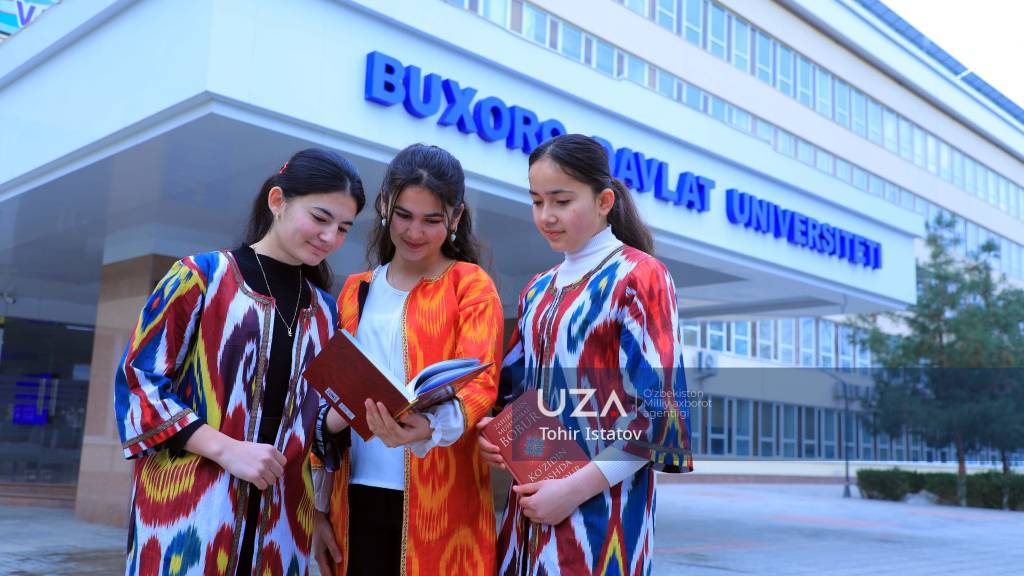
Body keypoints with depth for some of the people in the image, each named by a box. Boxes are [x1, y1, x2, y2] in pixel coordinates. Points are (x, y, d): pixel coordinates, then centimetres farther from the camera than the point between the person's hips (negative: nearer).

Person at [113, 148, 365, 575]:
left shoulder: (324, 311, 13)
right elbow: (136, 378, -6)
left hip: (279, 514, 5)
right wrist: (226, 449, -16)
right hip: (188, 505, -4)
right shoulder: (202, 276, -1)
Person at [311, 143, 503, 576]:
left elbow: (480, 381, -13)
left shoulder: (470, 285, -1)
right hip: (358, 497, 4)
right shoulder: (356, 292, 11)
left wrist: (429, 428, -34)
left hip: (439, 499, -3)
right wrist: (320, 506, 8)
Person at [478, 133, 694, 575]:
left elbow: (659, 409, -14)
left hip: (600, 503, -6)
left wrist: (575, 488, -17)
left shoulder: (639, 277, -8)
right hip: (533, 498, 6)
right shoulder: (538, 291, 12)